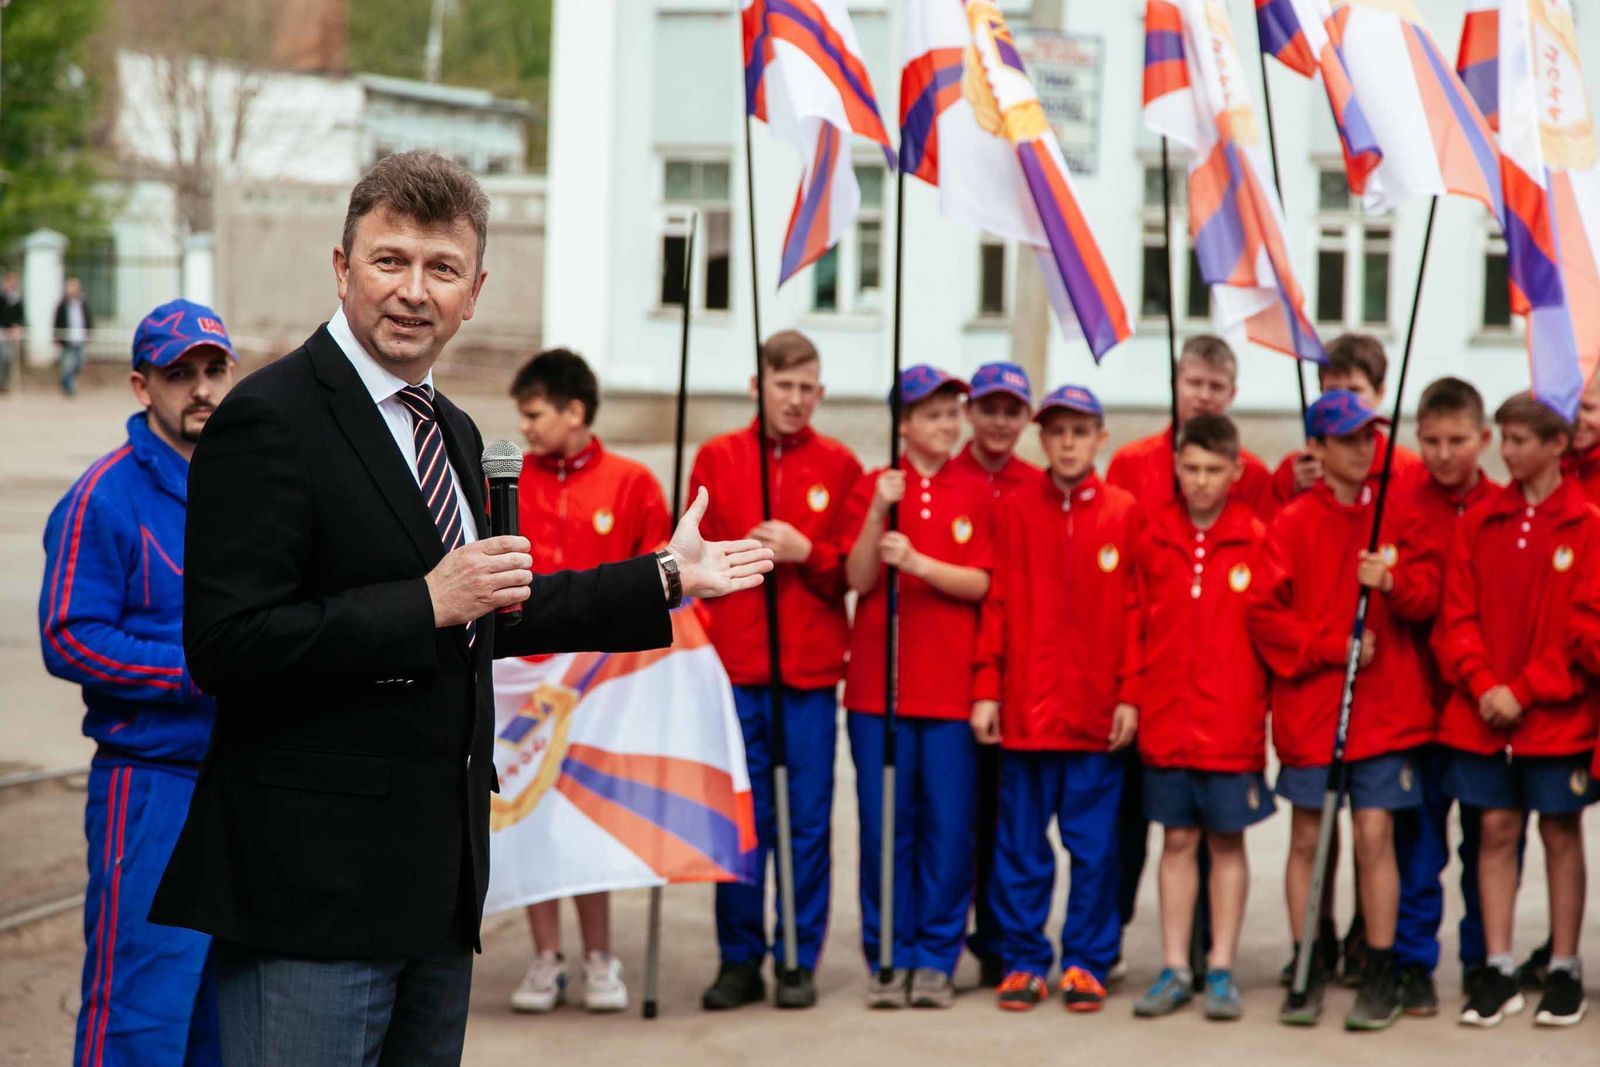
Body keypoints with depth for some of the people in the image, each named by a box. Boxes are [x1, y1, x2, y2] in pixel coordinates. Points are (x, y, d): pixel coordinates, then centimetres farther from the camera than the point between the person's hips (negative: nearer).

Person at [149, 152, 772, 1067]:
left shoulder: (455, 433, 15)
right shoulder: (269, 420, -13)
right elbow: (226, 645, -21)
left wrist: (667, 578, 27)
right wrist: (429, 604, -22)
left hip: (437, 883, 9)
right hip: (314, 887, -9)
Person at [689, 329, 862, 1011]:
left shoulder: (838, 467, 6)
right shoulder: (717, 459, 8)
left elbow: (856, 571, 5)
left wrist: (805, 553, -11)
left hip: (811, 671, 0)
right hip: (735, 669, 0)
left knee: (808, 820, 2)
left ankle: (801, 961, 9)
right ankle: (740, 960, 10)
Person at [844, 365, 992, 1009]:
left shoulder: (977, 496, 6)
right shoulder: (871, 488, 5)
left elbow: (978, 583, -3)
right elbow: (858, 579, -3)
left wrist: (918, 562, -19)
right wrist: (878, 513, -17)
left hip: (952, 685, 0)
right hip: (878, 684, 0)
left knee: (949, 828, -1)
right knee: (884, 826, 1)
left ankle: (936, 959, 8)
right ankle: (889, 960, 9)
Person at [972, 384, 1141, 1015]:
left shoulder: (1124, 514, 2)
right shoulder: (1015, 510, 4)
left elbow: (1134, 610, 1)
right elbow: (998, 604, 4)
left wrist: (1130, 696, -4)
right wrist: (986, 691, 0)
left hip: (1098, 713, -1)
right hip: (1026, 708, 1)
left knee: (1094, 846, 4)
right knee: (1021, 845, 5)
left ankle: (1086, 963, 13)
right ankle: (1023, 962, 13)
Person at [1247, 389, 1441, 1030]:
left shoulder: (1397, 513, 6)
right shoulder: (1294, 523, -2)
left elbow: (1429, 593, 2)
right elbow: (1264, 614, -6)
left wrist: (1392, 582, -18)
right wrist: (1335, 646, -11)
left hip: (1385, 706, 1)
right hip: (1310, 707, -1)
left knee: (1374, 834, -3)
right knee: (1307, 839, 5)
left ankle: (1381, 976, 4)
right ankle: (1307, 971, 14)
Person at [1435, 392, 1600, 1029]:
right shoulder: (1480, 522, 5)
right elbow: (1458, 614, 3)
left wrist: (1524, 690, -12)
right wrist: (1482, 685, -11)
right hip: (1483, 714, 3)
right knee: (1496, 830, 5)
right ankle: (1498, 971, 11)